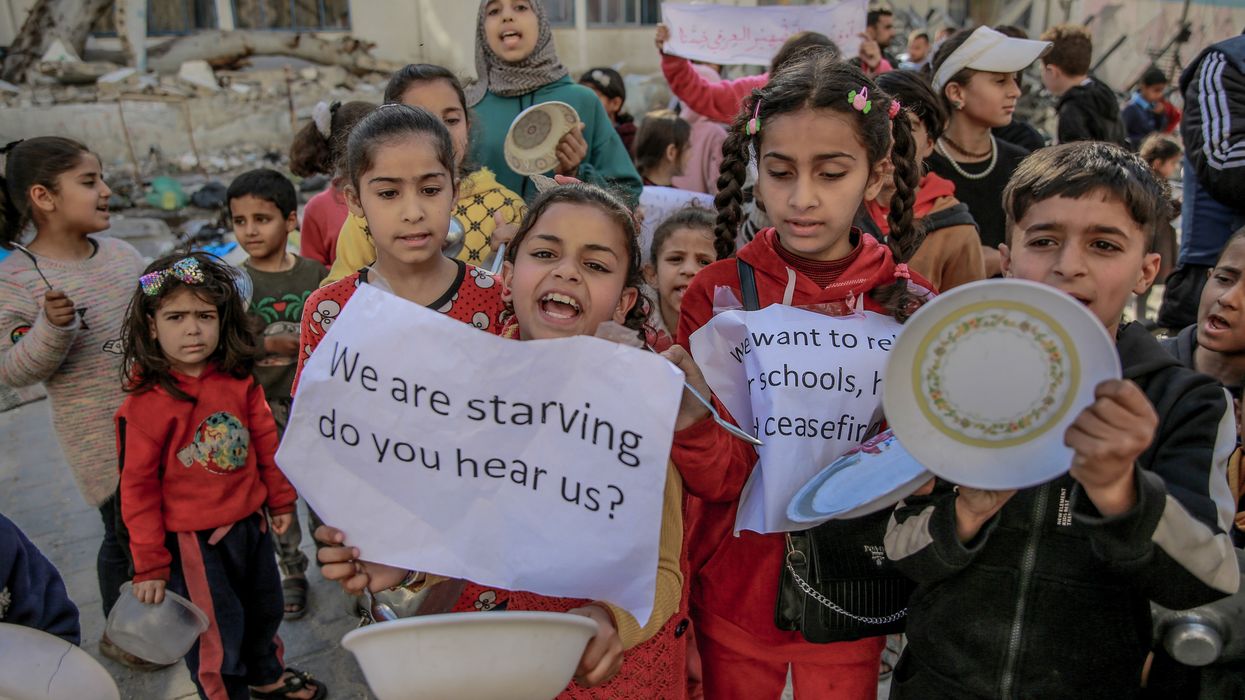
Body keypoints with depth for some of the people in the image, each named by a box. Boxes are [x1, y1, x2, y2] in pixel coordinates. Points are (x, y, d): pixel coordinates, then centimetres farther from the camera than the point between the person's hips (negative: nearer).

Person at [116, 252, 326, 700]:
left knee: (264, 609, 26)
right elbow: (138, 488, -14)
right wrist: (149, 565, -10)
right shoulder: (146, 403, -19)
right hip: (192, 540, -5)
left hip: (250, 523, 6)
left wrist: (280, 500, 13)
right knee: (216, 634, 10)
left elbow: (266, 441, 5)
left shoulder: (239, 381, -7)